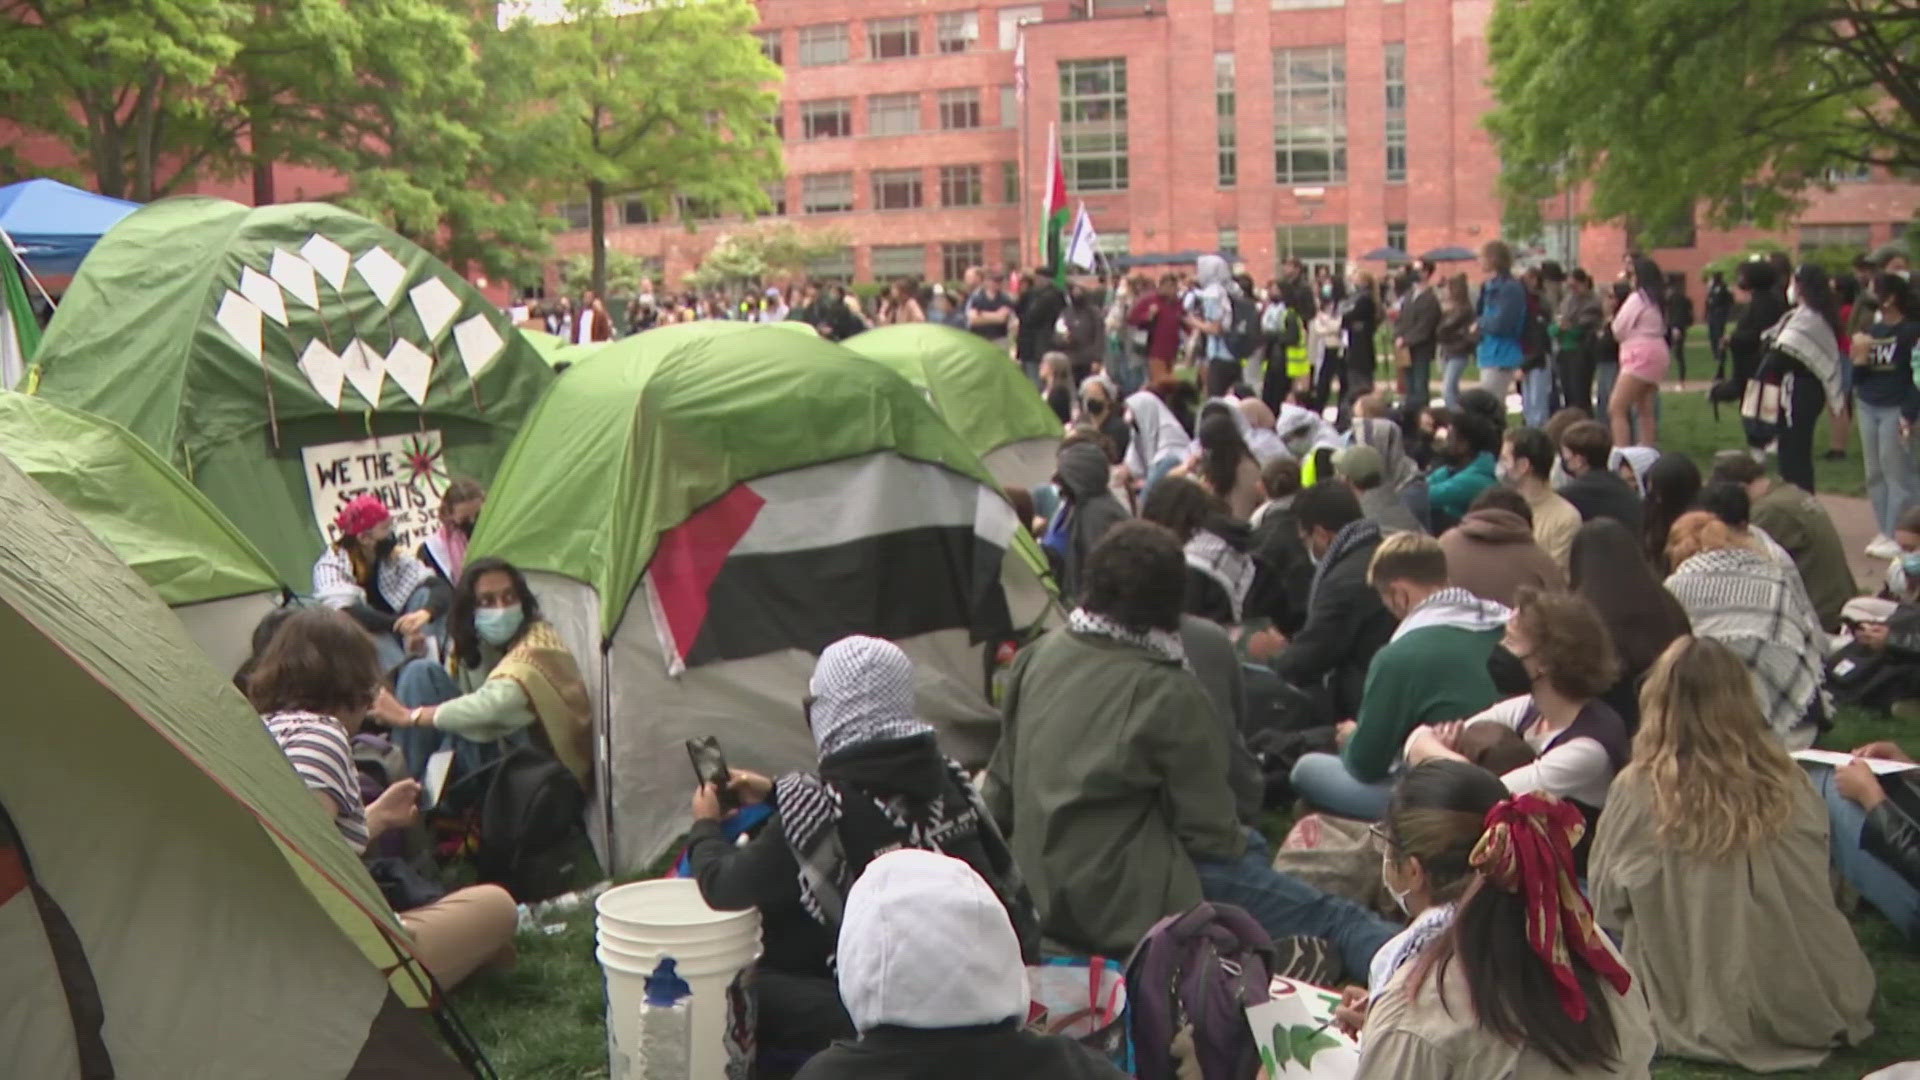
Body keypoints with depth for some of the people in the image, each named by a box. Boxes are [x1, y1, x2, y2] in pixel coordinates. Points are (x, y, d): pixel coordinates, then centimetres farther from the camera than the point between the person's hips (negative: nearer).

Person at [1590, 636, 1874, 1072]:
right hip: (1809, 1007, 4)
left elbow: (1607, 904, -4)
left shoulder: (1639, 791, -15)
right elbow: (1815, 891, 7)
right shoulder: (1788, 783, -8)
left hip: (1701, 1017, -3)